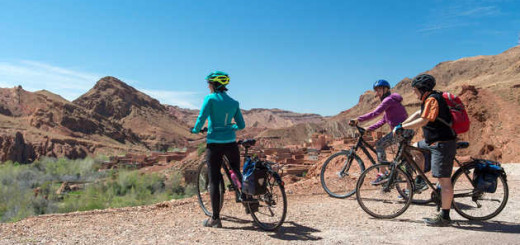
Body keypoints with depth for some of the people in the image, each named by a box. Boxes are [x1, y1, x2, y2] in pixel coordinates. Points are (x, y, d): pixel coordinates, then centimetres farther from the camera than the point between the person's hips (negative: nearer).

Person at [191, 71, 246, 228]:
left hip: (214, 144, -3)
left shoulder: (210, 99, -5)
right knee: (237, 173, 23)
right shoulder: (234, 103, 9)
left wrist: (195, 130, 5)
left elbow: (201, 118, -15)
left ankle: (215, 218, 7)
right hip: (231, 143, 4)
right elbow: (241, 125, 10)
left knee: (214, 181, 3)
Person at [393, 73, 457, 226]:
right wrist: (401, 125, 16)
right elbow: (418, 114, 23)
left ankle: (444, 217, -2)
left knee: (444, 180, -7)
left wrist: (402, 127, -19)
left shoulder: (432, 99, -17)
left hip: (443, 144, -10)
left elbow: (422, 121, -25)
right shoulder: (429, 99, 14)